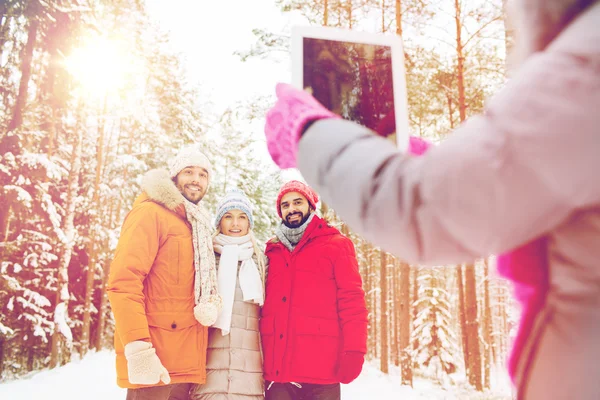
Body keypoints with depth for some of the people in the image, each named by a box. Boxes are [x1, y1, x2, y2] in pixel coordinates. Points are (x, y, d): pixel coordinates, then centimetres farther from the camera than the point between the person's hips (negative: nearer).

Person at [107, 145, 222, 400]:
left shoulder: (200, 226, 19)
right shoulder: (150, 213, -6)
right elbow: (123, 282, -16)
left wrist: (212, 303, -2)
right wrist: (139, 350, -24)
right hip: (153, 361, -8)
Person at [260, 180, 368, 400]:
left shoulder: (336, 245, 5)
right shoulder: (272, 250, 16)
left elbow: (352, 300, -2)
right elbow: (265, 303, 18)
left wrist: (354, 351, -12)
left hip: (321, 368, -3)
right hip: (276, 369, 4)